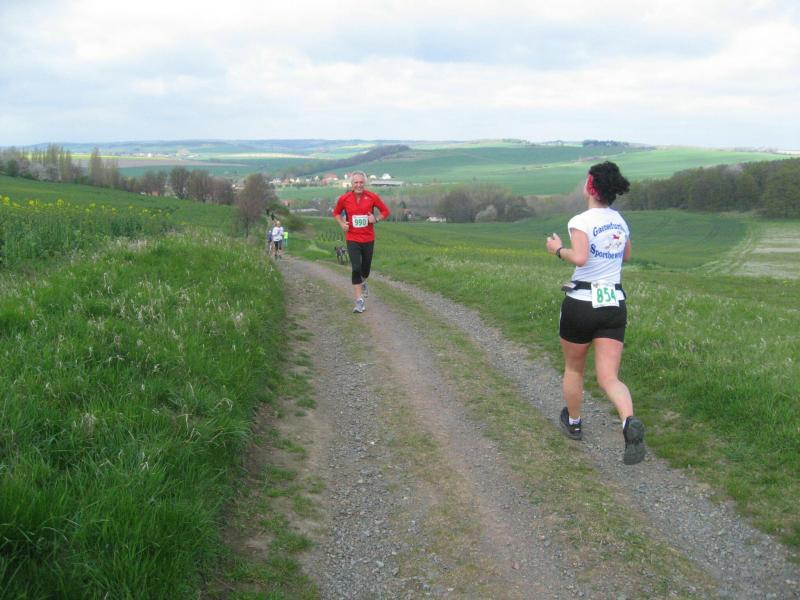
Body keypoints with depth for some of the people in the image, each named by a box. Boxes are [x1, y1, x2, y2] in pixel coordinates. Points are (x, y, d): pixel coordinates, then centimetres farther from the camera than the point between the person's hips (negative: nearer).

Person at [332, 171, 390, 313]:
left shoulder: (372, 197, -7)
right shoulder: (344, 199, -6)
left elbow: (385, 211, 4)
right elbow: (336, 213, 12)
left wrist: (376, 219, -15)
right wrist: (342, 224, -6)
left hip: (368, 239, 1)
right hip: (352, 239, -1)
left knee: (366, 267, 15)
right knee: (356, 268, -13)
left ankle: (363, 283, 51)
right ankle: (359, 301, -8)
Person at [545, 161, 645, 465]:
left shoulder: (581, 221, -12)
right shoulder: (620, 221, 9)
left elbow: (580, 258, -27)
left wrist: (558, 249, -10)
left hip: (581, 303, -4)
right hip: (615, 305, 5)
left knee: (573, 368, 20)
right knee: (609, 378, 0)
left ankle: (573, 422, 38)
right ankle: (630, 422, -28)